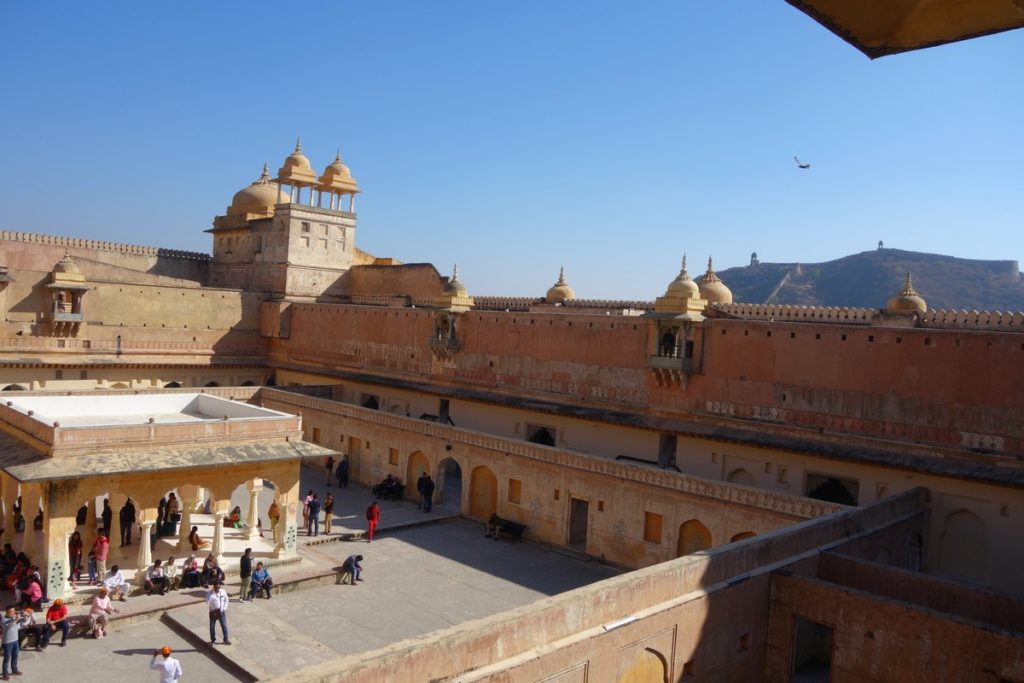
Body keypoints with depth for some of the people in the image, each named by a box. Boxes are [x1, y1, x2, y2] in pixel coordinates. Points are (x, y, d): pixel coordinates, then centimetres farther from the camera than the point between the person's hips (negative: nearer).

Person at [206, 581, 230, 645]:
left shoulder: (223, 591, -8)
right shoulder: (210, 593, -16)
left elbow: (226, 600, 6)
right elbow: (207, 603, -27)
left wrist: (224, 608, -1)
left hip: (221, 612, 1)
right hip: (213, 613, -1)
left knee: (224, 626, 7)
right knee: (212, 627, 12)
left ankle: (226, 639, 24)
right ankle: (213, 640, 33)